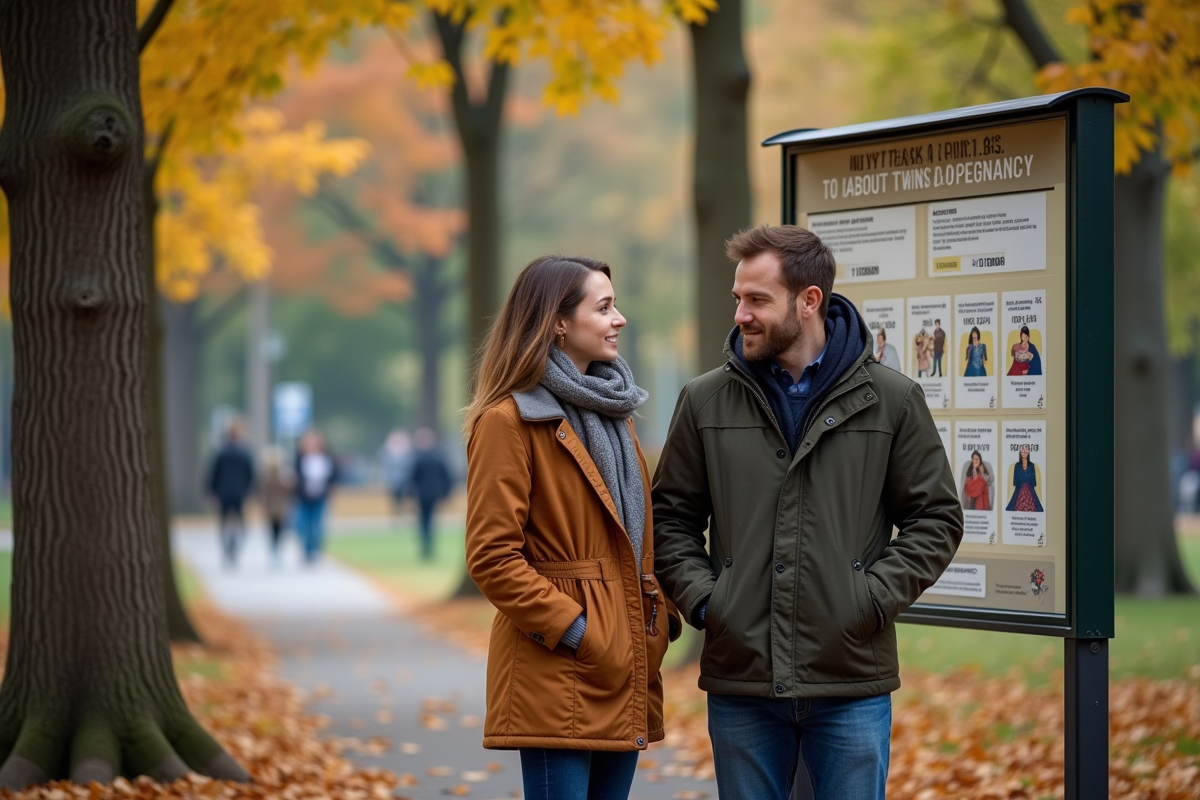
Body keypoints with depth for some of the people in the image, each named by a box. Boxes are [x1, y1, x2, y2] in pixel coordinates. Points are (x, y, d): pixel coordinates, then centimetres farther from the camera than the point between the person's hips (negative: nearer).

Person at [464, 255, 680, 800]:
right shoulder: (508, 420, -9)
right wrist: (571, 628, -17)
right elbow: (491, 556, -13)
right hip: (558, 674, -8)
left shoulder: (611, 412, 18)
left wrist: (661, 613, 8)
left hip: (626, 669, 8)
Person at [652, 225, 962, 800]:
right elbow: (671, 515, 12)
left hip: (852, 684, -1)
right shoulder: (705, 401, 6)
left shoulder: (891, 400, 2)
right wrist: (699, 596, -3)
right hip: (740, 681, 2)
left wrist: (874, 597, -7)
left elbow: (936, 516, 5)